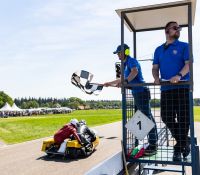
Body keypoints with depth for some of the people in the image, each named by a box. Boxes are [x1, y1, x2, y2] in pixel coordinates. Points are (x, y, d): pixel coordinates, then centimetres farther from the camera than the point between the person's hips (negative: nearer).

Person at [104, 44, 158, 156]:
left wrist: (125, 81, -42)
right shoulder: (126, 65, 20)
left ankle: (153, 146, -5)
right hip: (137, 94, 10)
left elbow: (135, 71, -32)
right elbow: (122, 79, 33)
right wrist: (110, 83, 36)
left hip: (141, 92, -10)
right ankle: (154, 142, 20)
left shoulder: (132, 61, -9)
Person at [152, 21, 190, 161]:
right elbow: (155, 67, 15)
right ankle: (185, 141, 26)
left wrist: (179, 76, -25)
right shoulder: (159, 50, 18)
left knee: (183, 118, -4)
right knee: (166, 118, 3)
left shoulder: (184, 46, 7)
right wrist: (156, 78, -8)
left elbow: (188, 64, -6)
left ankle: (179, 147, 15)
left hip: (182, 88, -3)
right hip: (166, 89, 4)